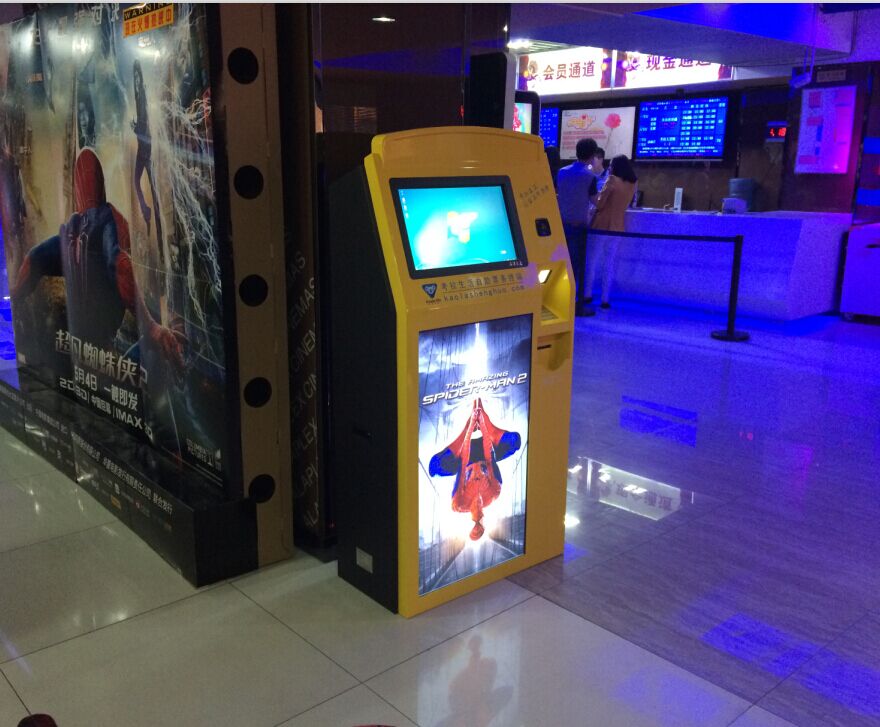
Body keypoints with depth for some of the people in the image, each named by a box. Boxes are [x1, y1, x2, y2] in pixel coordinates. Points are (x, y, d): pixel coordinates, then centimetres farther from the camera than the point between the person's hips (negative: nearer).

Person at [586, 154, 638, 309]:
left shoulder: (612, 180, -11)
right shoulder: (632, 184, 7)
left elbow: (599, 203, -10)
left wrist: (598, 195, 10)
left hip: (602, 225, -5)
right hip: (618, 227, 5)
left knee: (592, 261, 6)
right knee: (609, 264, 7)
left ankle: (588, 295, 7)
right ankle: (605, 299, 5)